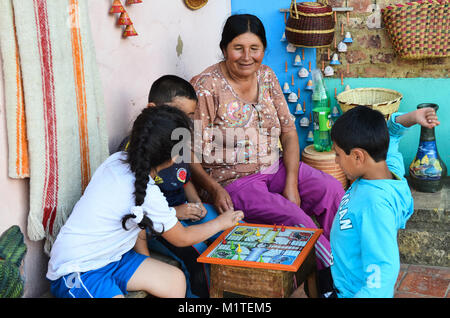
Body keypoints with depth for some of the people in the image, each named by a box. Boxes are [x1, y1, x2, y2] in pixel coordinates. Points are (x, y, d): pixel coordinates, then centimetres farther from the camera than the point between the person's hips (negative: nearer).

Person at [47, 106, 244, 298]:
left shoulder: (117, 159, -3)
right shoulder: (148, 196, -26)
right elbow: (182, 238, -6)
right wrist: (222, 222, 9)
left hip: (108, 258, 9)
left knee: (175, 280, 4)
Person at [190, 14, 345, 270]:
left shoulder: (266, 76, 6)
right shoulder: (206, 87, -12)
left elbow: (288, 131, 5)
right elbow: (194, 153, -14)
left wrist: (291, 183, -7)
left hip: (276, 167, 6)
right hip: (234, 180, -6)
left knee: (332, 189, -14)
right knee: (292, 216, -26)